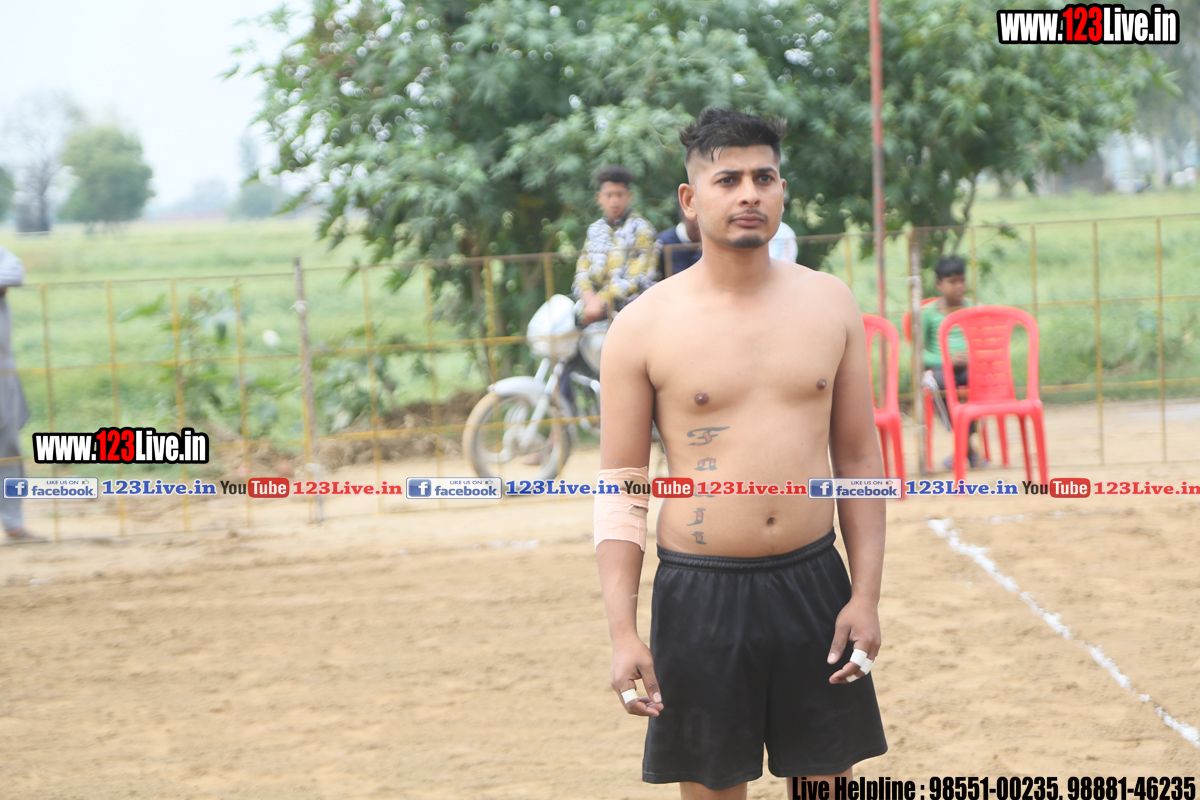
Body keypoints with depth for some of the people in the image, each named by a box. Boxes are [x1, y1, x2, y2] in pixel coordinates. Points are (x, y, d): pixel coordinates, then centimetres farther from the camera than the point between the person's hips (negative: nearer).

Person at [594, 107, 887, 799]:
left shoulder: (830, 305, 4)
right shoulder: (644, 327, -4)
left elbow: (859, 458, 8)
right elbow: (621, 489, -2)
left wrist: (867, 593, 0)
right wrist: (622, 632, -9)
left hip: (814, 585, 2)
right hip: (700, 593, -2)